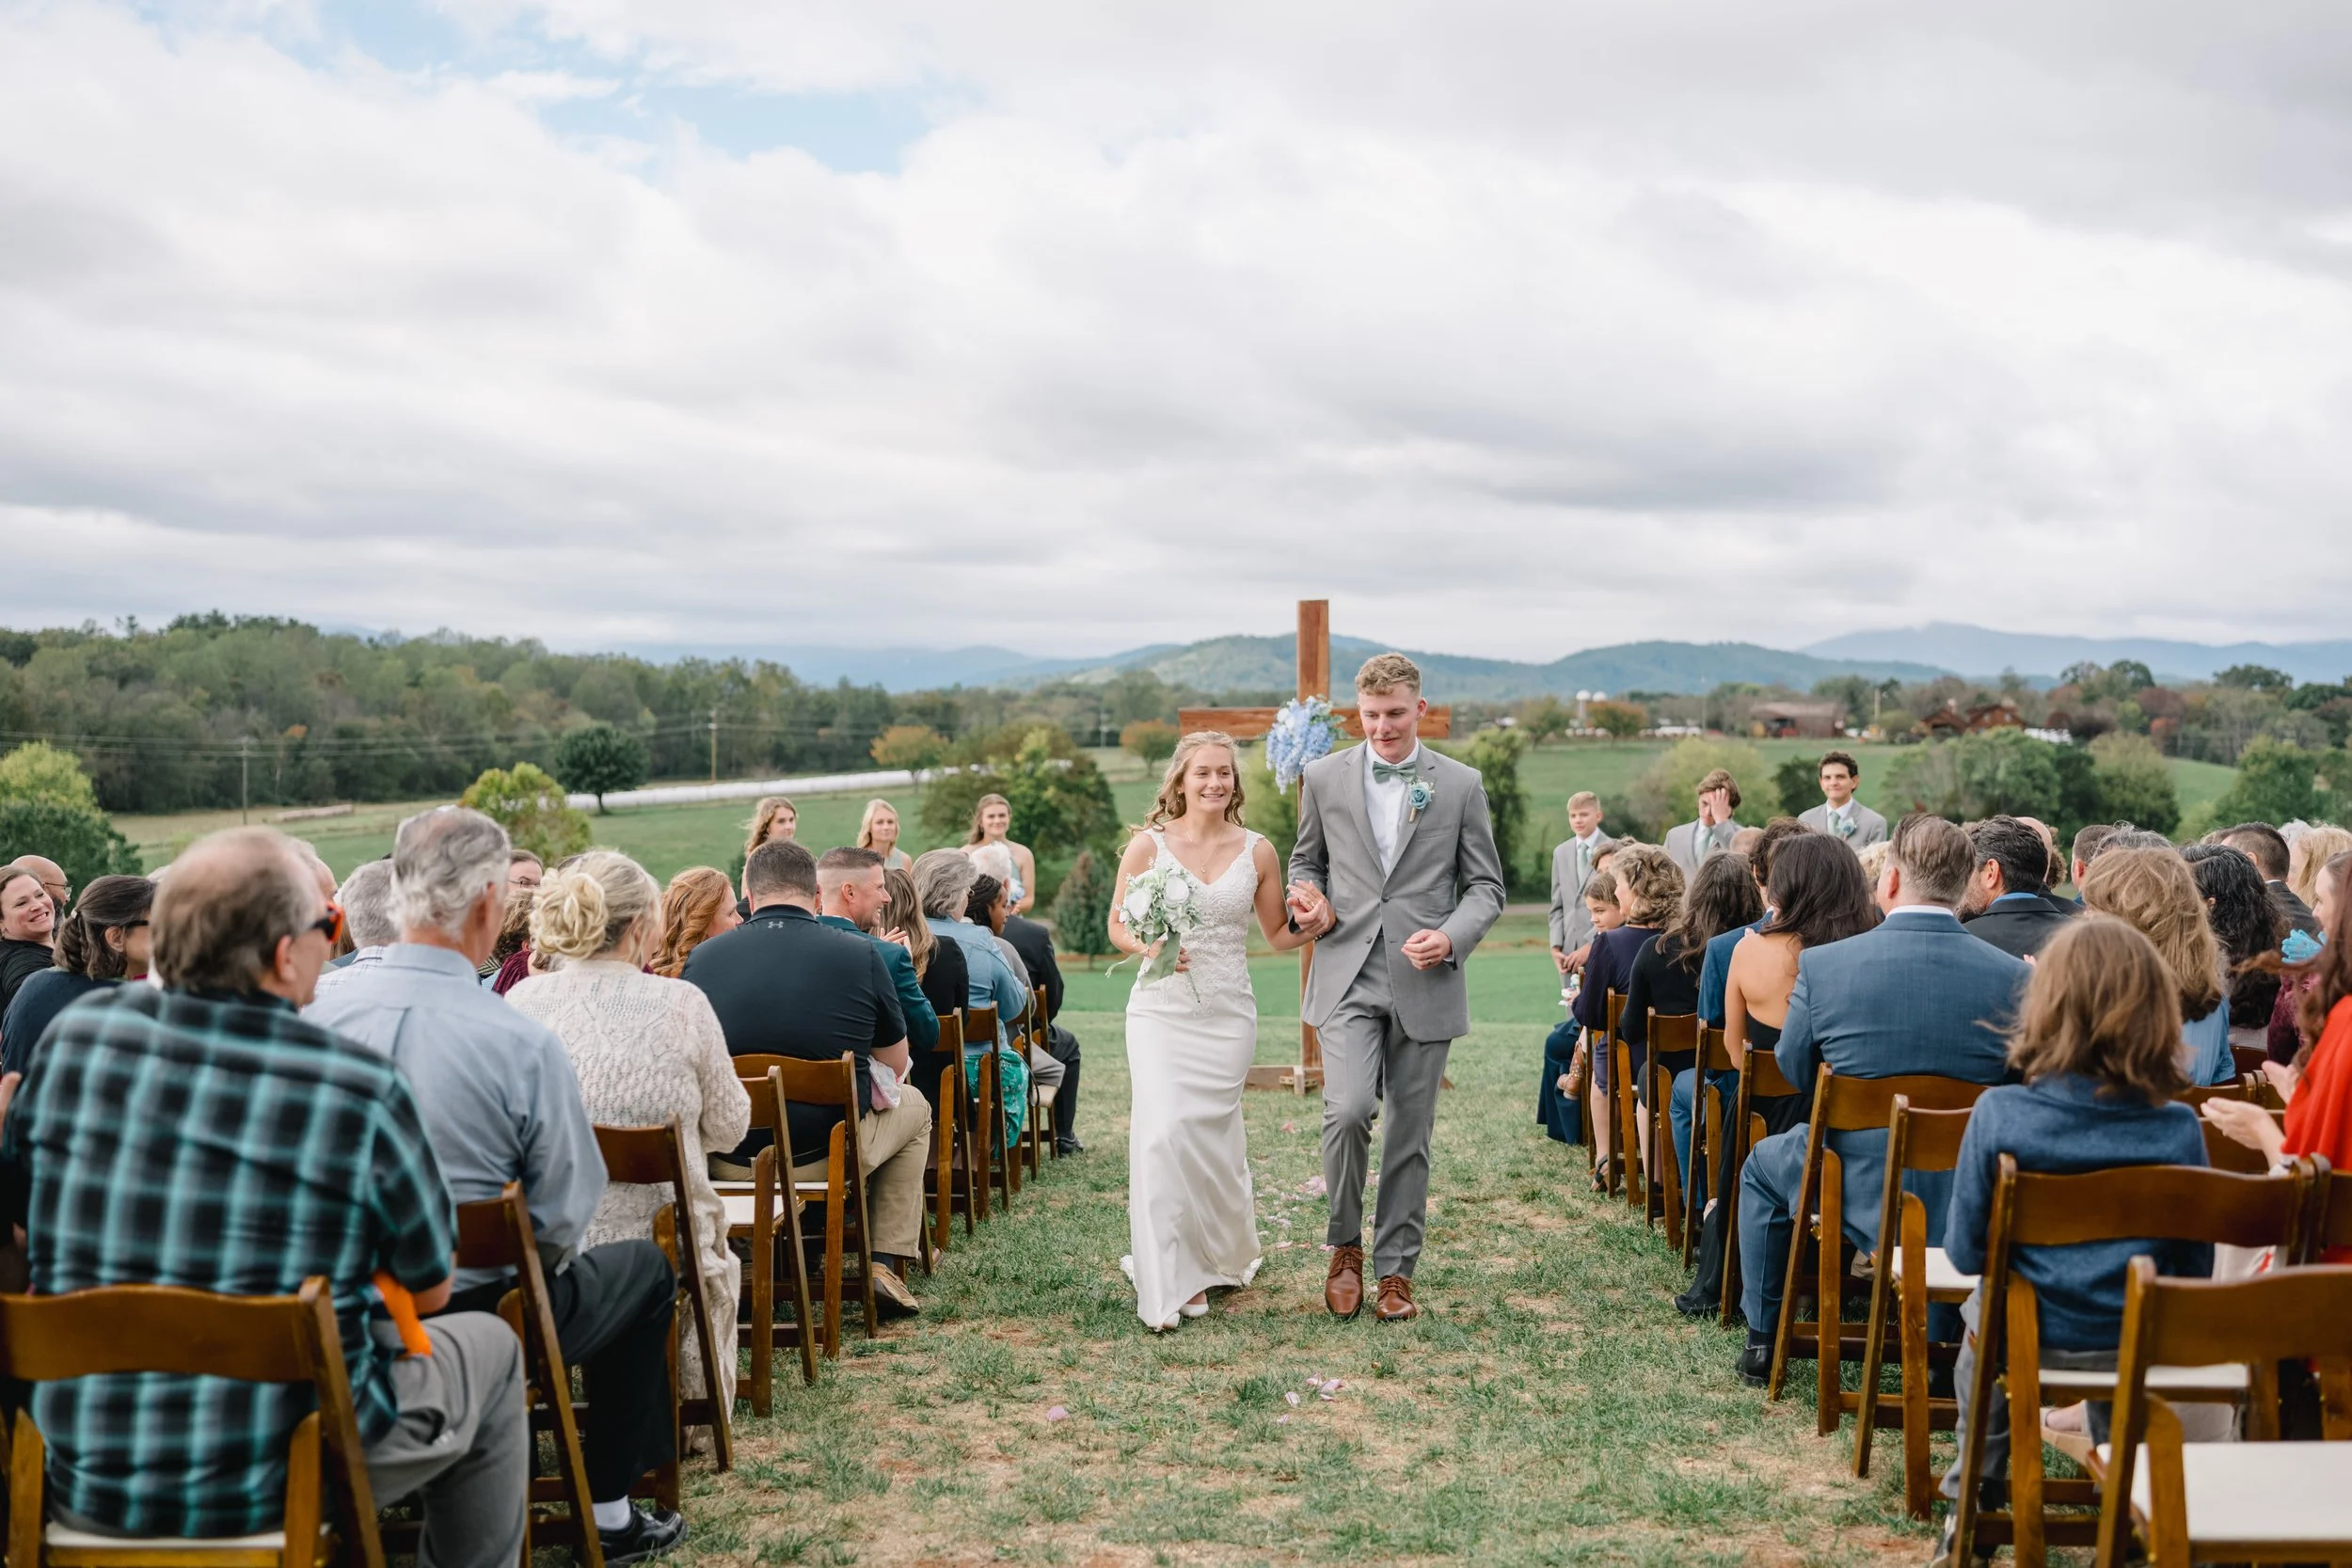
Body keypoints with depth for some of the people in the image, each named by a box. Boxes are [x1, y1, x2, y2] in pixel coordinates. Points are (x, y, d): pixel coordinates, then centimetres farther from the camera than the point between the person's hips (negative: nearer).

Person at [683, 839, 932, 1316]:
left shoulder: (700, 958, -4)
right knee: (914, 1106, 28)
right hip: (829, 1154, -2)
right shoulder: (860, 954, -9)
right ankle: (887, 1264, 20)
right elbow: (896, 1064, 5)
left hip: (726, 1158, 3)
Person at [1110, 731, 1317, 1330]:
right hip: (1161, 1009, -1)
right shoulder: (1149, 844, 0)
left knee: (1212, 1136, 6)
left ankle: (1219, 1257, 30)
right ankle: (1169, 1283, -6)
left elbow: (1279, 935, 11)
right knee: (1163, 1133, -14)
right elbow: (1117, 925, 5)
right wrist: (1149, 946, -15)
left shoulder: (1257, 851, 4)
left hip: (1228, 1015, 2)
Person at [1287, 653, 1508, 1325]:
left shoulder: (1461, 785, 3)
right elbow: (1305, 860, 18)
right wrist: (1311, 903, -5)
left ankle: (1395, 1268, 22)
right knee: (1347, 1111, -17)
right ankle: (1345, 1244, 7)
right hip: (1348, 976, 0)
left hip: (1425, 984, 1)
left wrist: (1452, 937, -13)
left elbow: (1486, 885, 6)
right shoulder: (1325, 777, 5)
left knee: (1410, 1135, 7)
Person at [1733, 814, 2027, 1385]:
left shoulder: (1821, 964, -15)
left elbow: (1794, 1071, 0)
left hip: (1860, 1198, -1)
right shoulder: (2015, 977, -12)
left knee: (1764, 1163, 30)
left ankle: (1761, 1338, 36)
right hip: (1971, 1208, 2)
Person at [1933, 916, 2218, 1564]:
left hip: (2028, 1339, -1)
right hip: (2141, 1344, 1)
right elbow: (2195, 1268, -4)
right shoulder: (2177, 1128, -15)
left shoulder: (1998, 1113, -19)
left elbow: (1965, 1251, -11)